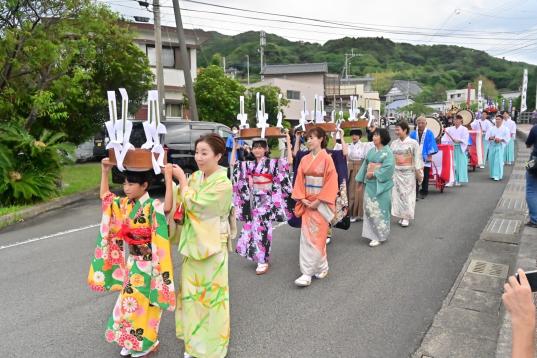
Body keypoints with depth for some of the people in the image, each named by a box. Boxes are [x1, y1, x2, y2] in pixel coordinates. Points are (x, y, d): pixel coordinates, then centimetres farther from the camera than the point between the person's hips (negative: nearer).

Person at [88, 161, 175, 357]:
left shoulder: (153, 206, -21)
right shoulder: (124, 204, 2)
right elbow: (105, 196, 14)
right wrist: (105, 171, 4)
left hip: (147, 264, -7)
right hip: (131, 261, 7)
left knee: (142, 303, 8)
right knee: (129, 301, 19)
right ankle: (131, 342, 38)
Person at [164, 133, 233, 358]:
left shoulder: (223, 184, -19)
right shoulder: (195, 177, 3)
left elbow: (192, 204, -21)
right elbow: (173, 205, -2)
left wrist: (181, 179, -12)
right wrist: (169, 178, -14)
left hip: (211, 245, -7)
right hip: (192, 243, 7)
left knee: (211, 295, 9)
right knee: (191, 292, 18)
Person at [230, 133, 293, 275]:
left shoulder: (272, 163, -4)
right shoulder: (250, 164, 9)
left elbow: (289, 162, -13)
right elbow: (233, 164, 14)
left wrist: (288, 144, -14)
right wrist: (234, 147, 11)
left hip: (266, 199, -5)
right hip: (254, 199, 5)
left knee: (262, 228, -6)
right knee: (252, 227, 7)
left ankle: (263, 261, 2)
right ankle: (258, 257, 22)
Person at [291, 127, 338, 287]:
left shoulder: (327, 158, -10)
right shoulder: (305, 159, 7)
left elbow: (331, 182, -13)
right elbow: (299, 180, 8)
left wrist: (318, 201, -15)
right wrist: (302, 198, -4)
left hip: (320, 203, -6)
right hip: (307, 203, 6)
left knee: (316, 236, -3)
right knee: (306, 236, 6)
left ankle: (308, 272, 2)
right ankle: (319, 267, 20)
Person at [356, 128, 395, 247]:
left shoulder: (387, 152, -8)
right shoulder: (371, 151, 12)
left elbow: (388, 167, -19)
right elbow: (365, 165, 14)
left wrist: (374, 174, -18)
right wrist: (361, 179, 9)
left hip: (381, 184, -6)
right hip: (370, 183, 6)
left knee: (380, 209, -1)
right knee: (369, 208, 7)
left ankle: (380, 235, 9)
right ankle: (372, 232, 20)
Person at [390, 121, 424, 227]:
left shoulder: (413, 143, -4)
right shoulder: (394, 143, 6)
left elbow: (417, 159, -5)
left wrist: (418, 173, -7)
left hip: (408, 172, -3)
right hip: (396, 172, 4)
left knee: (408, 194, 1)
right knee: (397, 193, 4)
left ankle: (406, 217, 10)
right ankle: (401, 216, 15)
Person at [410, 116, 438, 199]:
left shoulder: (429, 133, 0)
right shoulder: (413, 134, 5)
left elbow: (431, 145, 0)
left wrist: (430, 155, -7)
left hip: (425, 158, 0)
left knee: (425, 176, 9)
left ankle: (424, 192, 23)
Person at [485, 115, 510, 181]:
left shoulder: (505, 129, 2)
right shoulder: (491, 128, 9)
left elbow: (507, 138, -3)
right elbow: (486, 137, 5)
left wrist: (500, 140, -17)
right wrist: (491, 138, -15)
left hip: (500, 146, -3)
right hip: (492, 146, 3)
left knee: (498, 161, -10)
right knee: (491, 160, 4)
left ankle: (498, 176, -6)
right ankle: (493, 174, 18)